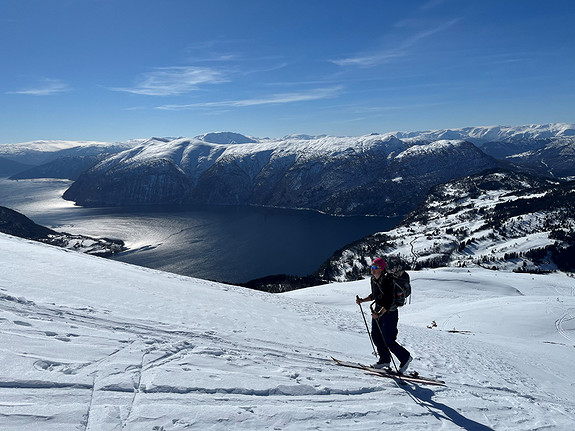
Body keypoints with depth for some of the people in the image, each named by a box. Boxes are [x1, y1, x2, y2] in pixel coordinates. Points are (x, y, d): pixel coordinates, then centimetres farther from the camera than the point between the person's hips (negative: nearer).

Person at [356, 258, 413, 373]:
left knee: (388, 341, -4)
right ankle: (385, 360, 29)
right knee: (375, 336, 11)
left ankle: (405, 357, 19)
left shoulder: (386, 281, -24)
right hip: (378, 311, 9)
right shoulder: (373, 279, 3)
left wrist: (379, 314, -37)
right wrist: (362, 300, 9)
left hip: (389, 313, -9)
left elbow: (389, 302, -28)